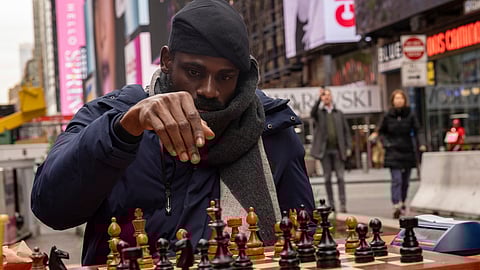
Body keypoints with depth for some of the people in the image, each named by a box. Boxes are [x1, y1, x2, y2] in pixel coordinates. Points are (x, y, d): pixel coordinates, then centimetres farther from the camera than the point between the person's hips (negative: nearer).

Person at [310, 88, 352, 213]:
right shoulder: (319, 113, 7)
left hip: (338, 150, 1)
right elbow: (312, 113, -18)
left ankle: (343, 204, -4)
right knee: (327, 178, 3)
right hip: (325, 150, -1)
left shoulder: (339, 113, 12)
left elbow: (346, 131, 12)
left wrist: (348, 147, 3)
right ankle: (331, 205, 9)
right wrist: (319, 99, -28)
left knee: (341, 177, -4)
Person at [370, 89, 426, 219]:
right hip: (393, 152, -2)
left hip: (407, 152, 2)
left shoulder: (410, 115, 1)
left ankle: (402, 202, 30)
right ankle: (396, 206, -18)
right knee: (396, 180, -13)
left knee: (405, 181, 11)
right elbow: (381, 131, 9)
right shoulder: (388, 115, -1)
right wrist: (386, 143, -6)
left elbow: (418, 131, 2)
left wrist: (421, 144, -14)